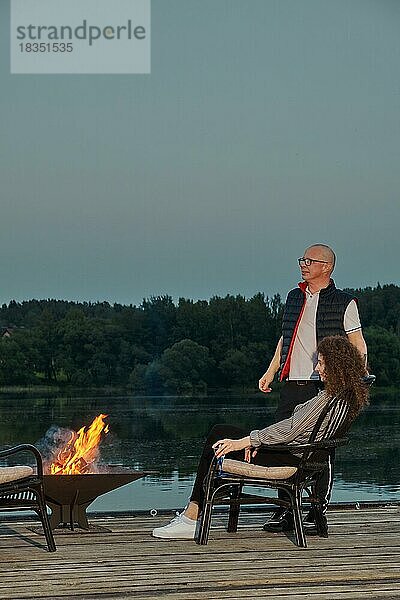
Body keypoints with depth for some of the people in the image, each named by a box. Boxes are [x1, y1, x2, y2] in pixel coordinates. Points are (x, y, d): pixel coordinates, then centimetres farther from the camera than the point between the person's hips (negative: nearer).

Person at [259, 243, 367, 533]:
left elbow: (358, 345, 0)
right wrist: (271, 371, 21)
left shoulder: (344, 303, 0)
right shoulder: (294, 297, 17)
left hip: (324, 386, -5)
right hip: (292, 384, 5)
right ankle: (284, 512, 10)